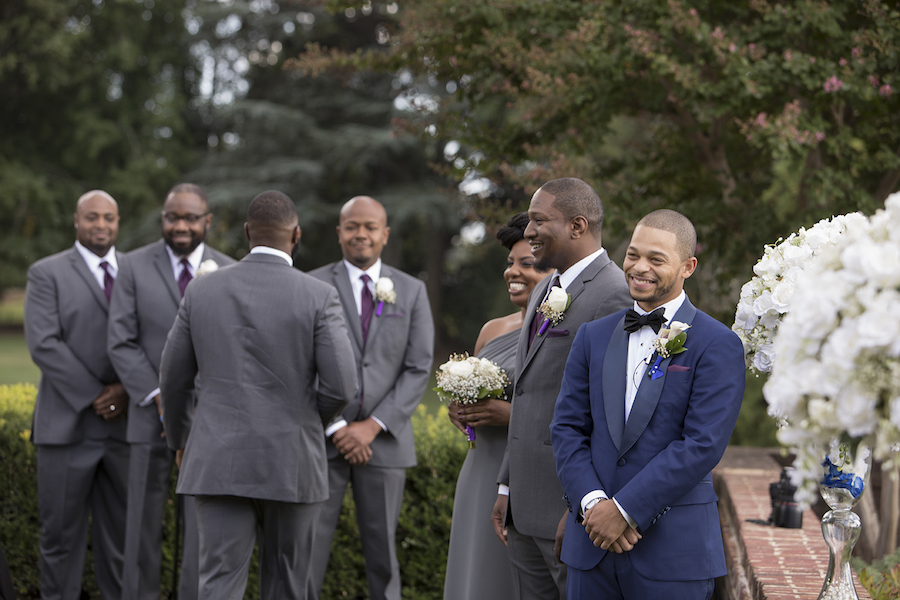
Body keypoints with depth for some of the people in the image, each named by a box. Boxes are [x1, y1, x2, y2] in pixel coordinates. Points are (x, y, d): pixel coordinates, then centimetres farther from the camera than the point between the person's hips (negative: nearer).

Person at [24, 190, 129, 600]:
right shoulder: (47, 273, 1)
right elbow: (43, 344, -10)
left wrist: (127, 391, -12)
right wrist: (94, 396, -14)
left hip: (124, 424, 3)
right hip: (68, 424, -3)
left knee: (120, 531, 6)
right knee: (62, 531, 1)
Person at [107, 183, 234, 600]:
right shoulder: (135, 267, 0)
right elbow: (121, 344, -5)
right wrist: (160, 398, -15)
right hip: (152, 416, -1)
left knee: (203, 530, 0)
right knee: (143, 525, 4)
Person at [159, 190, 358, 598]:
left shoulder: (202, 290, 3)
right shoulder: (318, 297, -6)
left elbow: (173, 379, 9)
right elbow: (340, 387, -10)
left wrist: (180, 441, 27)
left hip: (220, 464, 1)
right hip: (291, 467, -1)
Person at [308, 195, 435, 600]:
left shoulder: (411, 292, 8)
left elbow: (419, 368, 1)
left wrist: (373, 425, -9)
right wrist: (338, 428, -10)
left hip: (384, 440, 2)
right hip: (322, 439, -1)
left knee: (382, 550, 6)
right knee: (308, 547, -5)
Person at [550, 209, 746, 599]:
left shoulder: (717, 346, -5)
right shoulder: (593, 337, 12)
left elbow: (703, 445, -12)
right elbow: (566, 428, 7)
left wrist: (624, 509, -14)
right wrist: (592, 502, -10)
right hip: (591, 544, 4)